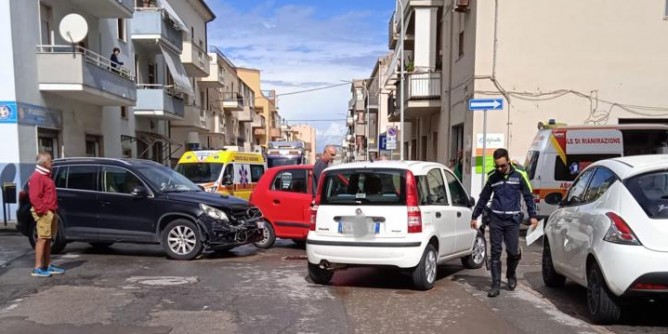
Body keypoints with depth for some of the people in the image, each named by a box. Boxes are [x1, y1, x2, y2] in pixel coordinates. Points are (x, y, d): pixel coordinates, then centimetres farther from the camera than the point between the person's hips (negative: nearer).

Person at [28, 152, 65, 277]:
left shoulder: (46, 176, 20)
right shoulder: (37, 177, -12)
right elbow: (34, 197, -20)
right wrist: (43, 210, -21)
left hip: (50, 212, 10)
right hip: (44, 213, -10)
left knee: (48, 239, 12)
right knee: (42, 239, -10)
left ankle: (47, 266, 17)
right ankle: (38, 268, -8)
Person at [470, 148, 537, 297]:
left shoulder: (519, 176, 1)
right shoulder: (492, 177, 7)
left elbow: (528, 196, 8)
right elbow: (483, 198, 14)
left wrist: (533, 216, 2)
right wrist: (475, 217, 15)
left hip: (512, 220, -2)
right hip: (495, 219, 2)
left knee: (513, 252, -2)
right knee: (495, 253, 2)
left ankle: (511, 275, 28)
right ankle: (496, 285, 7)